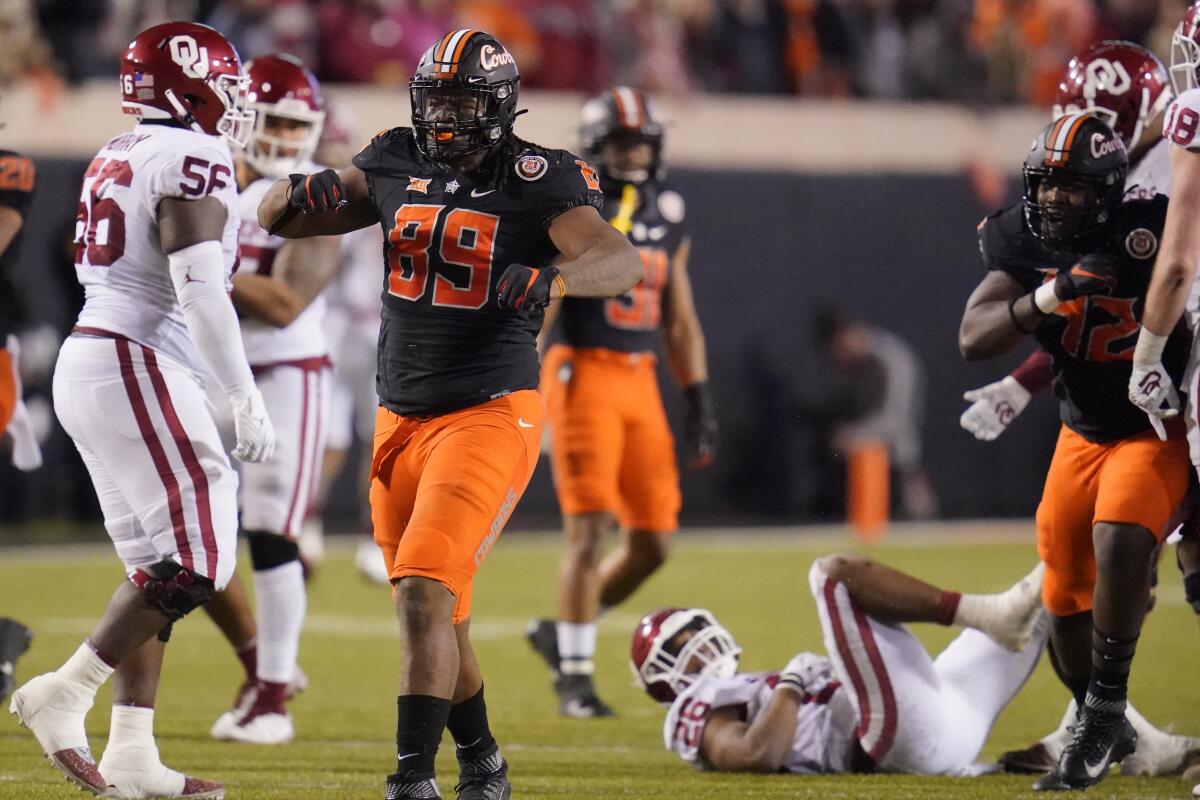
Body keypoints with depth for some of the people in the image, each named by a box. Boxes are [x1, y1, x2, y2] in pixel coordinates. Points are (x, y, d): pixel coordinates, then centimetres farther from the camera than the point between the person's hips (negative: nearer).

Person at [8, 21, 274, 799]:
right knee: (197, 559, -7)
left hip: (86, 359, 10)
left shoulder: (114, 160, 16)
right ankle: (64, 694, -8)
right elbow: (200, 292, -19)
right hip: (139, 366, -10)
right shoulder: (192, 160, -12)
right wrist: (246, 397, -16)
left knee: (155, 568, 11)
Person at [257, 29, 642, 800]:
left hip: (489, 417, -6)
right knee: (438, 617, 14)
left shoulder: (536, 184, -10)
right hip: (402, 420, 6)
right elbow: (273, 218, 10)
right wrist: (305, 196, -14)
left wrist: (551, 277, -43)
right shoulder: (396, 167, 5)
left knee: (424, 596, -20)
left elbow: (622, 261, -23)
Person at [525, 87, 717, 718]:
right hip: (583, 374, -6)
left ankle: (563, 632, 24)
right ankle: (575, 678, 1)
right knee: (590, 527, -9)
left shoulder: (667, 216, 13)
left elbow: (681, 322, 18)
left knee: (652, 542, 4)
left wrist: (700, 404, 14)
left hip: (641, 381, 6)